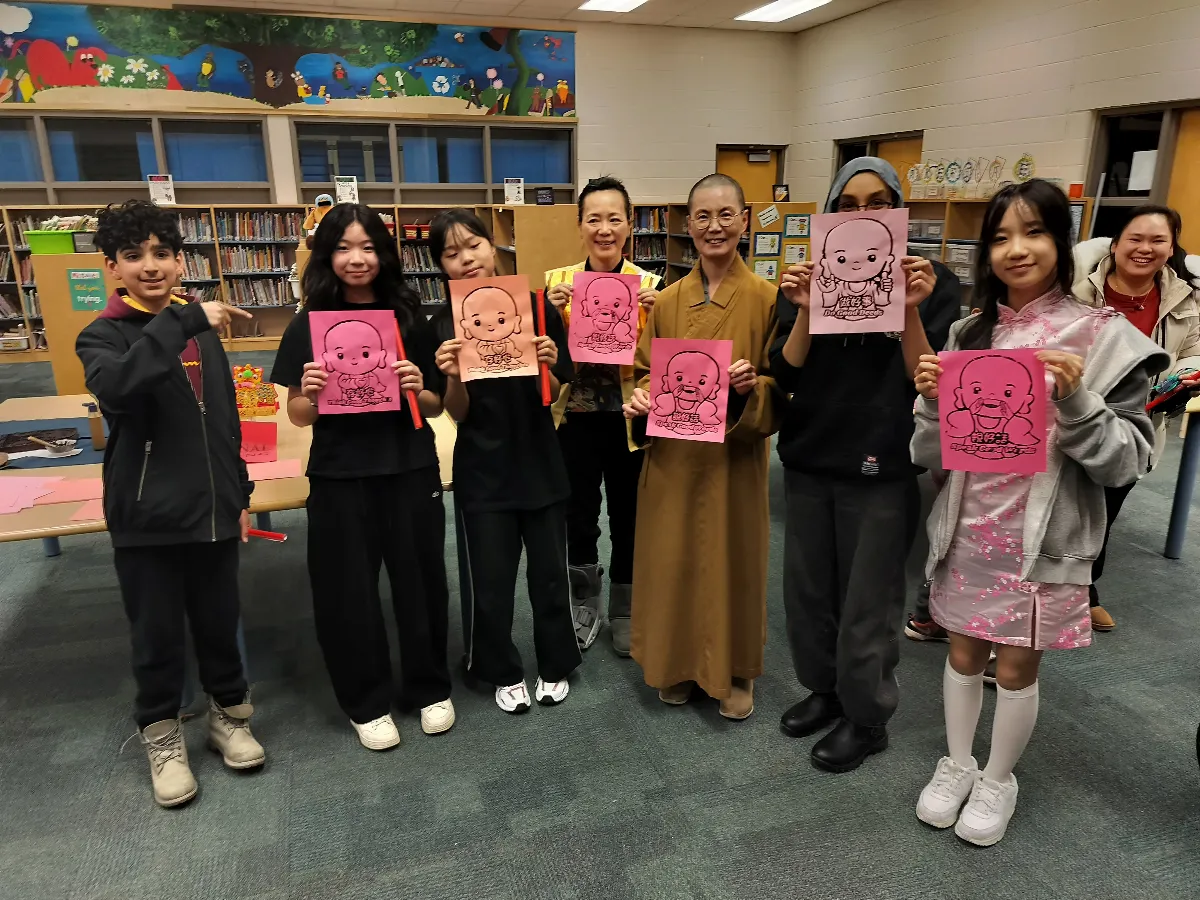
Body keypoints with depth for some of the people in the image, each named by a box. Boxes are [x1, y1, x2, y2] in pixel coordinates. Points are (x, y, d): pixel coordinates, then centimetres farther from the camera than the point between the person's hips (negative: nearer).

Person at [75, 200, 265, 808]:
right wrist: (186, 320, -34)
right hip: (146, 518, -3)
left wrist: (240, 493, 14)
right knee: (157, 634, 9)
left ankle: (228, 713, 35)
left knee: (219, 621, 14)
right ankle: (161, 736, 30)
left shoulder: (204, 332, 8)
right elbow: (116, 385, -31)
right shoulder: (104, 336, -6)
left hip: (213, 508, 4)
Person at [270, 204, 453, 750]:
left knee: (419, 580, 10)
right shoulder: (309, 325, 0)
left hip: (410, 469, 1)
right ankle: (367, 703, 28)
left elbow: (436, 406, 6)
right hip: (340, 477, 0)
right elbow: (298, 416, 3)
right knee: (347, 591, 7)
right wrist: (310, 393, -18)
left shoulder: (409, 317, 2)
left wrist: (418, 389, -15)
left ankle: (430, 688, 31)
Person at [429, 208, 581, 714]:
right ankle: (504, 673, 31)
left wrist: (546, 366, -24)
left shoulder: (536, 308, -7)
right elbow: (458, 414, -6)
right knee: (489, 579, 8)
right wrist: (452, 377, -25)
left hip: (540, 464, 0)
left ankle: (555, 666, 34)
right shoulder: (444, 326, -5)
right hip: (482, 472, 0)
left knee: (549, 570, 12)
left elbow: (550, 397, -4)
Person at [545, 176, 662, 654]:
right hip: (577, 417, 1)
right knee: (578, 516, 12)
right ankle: (585, 605, 35)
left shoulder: (649, 283, -3)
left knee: (628, 518, 11)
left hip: (628, 418, -1)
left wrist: (653, 317, -19)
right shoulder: (558, 281, -1)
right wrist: (552, 312, -16)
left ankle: (624, 611, 32)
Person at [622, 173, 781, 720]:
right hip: (673, 457, 3)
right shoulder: (667, 301, 4)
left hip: (733, 459, -3)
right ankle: (678, 665, 33)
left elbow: (780, 384, -3)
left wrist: (750, 387, -24)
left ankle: (735, 673, 30)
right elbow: (648, 373, 11)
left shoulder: (764, 297, -5)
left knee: (731, 560, 9)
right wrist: (641, 399, -10)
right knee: (673, 561, 11)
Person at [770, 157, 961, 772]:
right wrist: (805, 311, -18)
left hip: (883, 468, -3)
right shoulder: (810, 281, 4)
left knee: (867, 603, 7)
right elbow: (787, 375, -4)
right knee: (807, 590, 14)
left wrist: (910, 310, -22)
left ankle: (866, 718, 29)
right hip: (808, 460, 3)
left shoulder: (933, 283, -4)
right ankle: (823, 689, 38)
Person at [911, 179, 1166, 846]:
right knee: (964, 652, 16)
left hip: (1042, 538, -3)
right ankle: (957, 765, 38)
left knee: (1017, 666, 11)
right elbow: (933, 456, 3)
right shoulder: (970, 336, 2)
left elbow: (1129, 460, -10)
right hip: (967, 529, 3)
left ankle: (998, 780, 35)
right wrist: (932, 397, -16)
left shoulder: (1104, 337, -8)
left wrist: (1075, 399, -25)